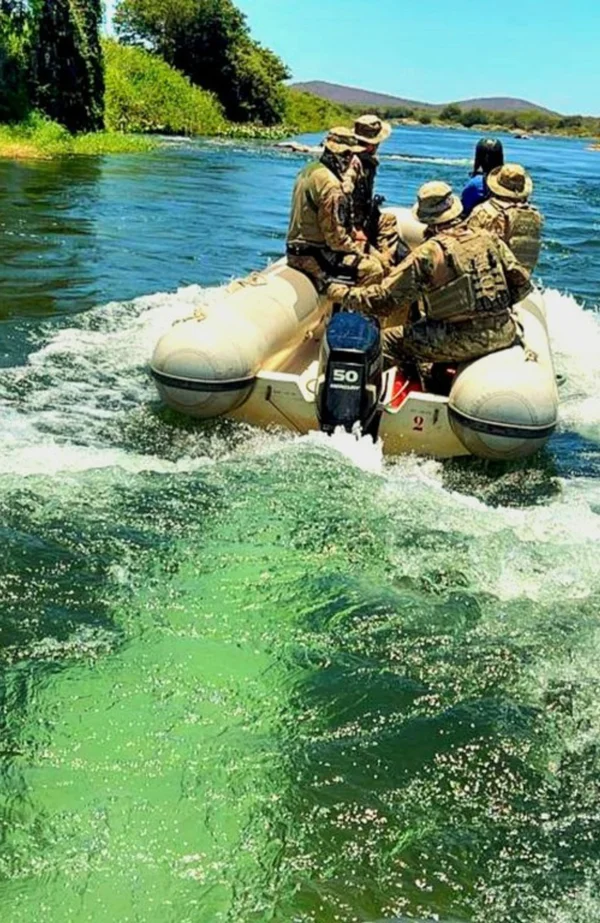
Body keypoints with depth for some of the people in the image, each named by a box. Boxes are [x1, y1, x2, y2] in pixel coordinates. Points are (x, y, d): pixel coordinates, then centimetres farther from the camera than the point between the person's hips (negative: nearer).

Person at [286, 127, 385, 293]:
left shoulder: (310, 170, 9)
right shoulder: (330, 185, -22)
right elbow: (335, 237, -23)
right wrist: (358, 252, -7)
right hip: (314, 256, -10)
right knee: (373, 269, -11)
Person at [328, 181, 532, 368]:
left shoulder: (427, 254, -11)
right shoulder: (489, 239, 5)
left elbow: (384, 300, -9)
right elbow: (521, 283, 7)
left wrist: (344, 295, 4)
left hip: (465, 341, -7)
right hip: (504, 334, 7)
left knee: (387, 342, 3)